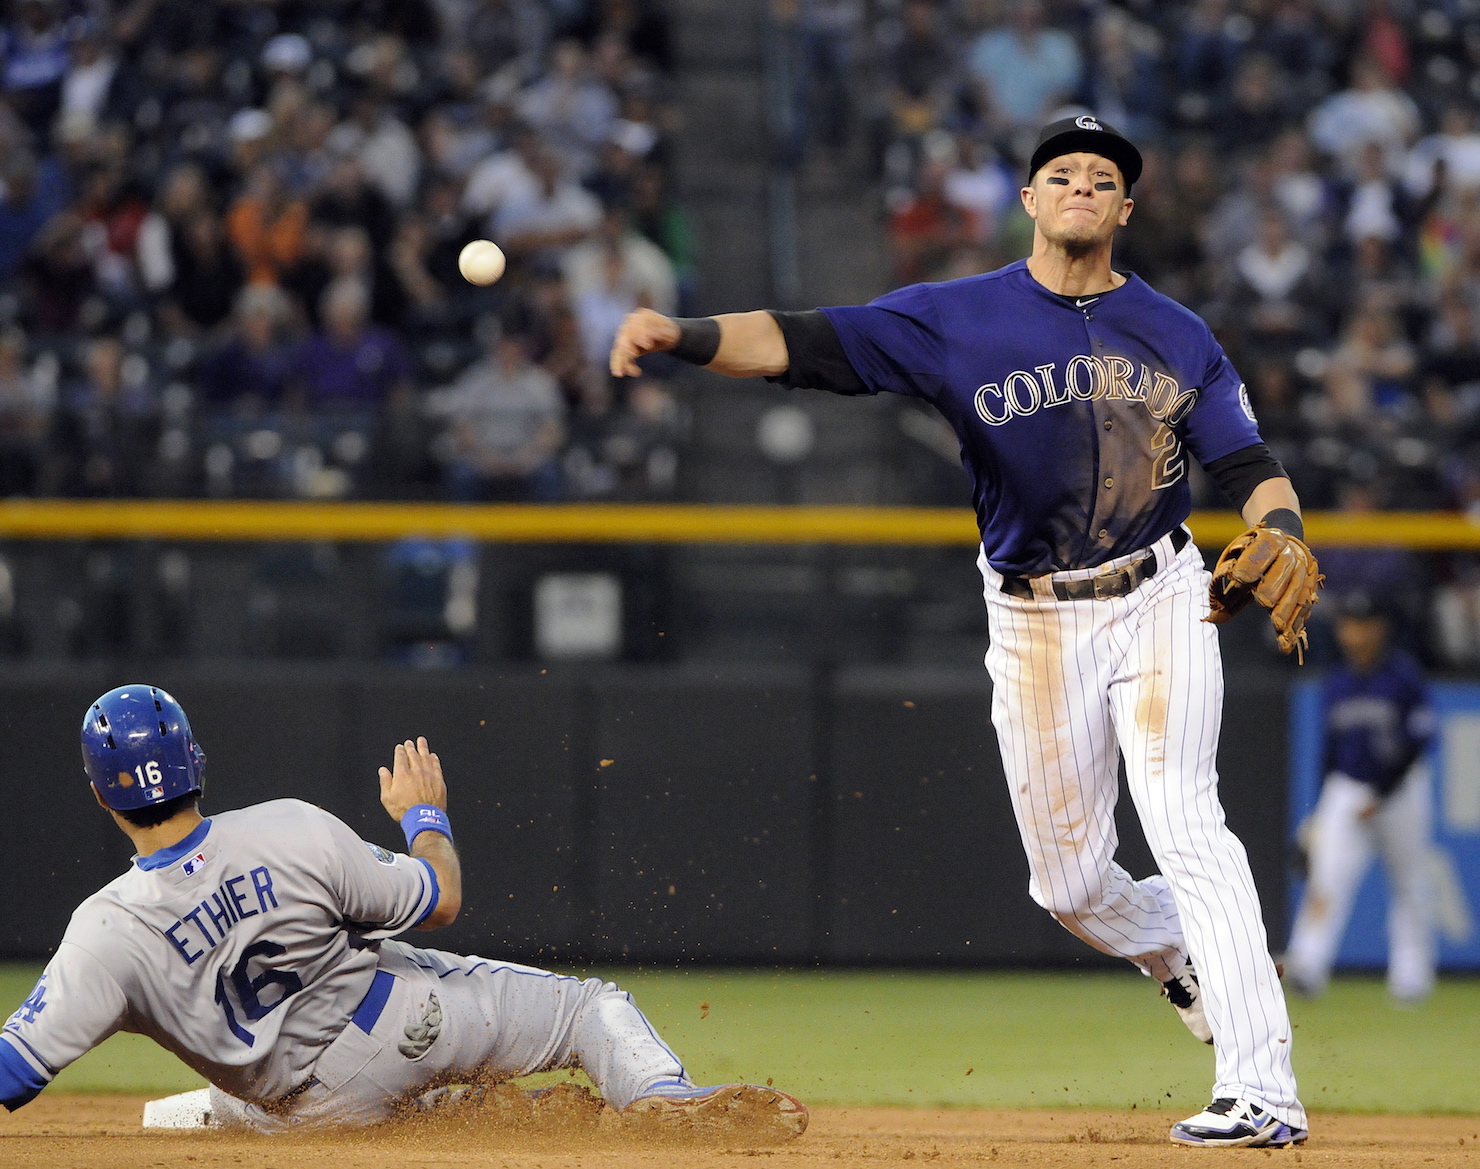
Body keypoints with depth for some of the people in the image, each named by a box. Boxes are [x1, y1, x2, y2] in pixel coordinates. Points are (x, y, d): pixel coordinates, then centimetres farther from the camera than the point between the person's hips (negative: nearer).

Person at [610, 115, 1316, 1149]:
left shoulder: (1178, 335, 3)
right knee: (1070, 884, 5)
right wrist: (681, 335, -28)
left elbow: (1251, 466, 1)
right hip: (1036, 626, 2)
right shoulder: (958, 320, -2)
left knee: (1184, 822, -20)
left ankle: (1262, 1095, -24)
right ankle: (1185, 957, 39)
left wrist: (1282, 545, -22)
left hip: (1160, 604, -2)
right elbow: (801, 343, -12)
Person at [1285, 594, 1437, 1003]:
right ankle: (1308, 965, -27)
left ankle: (1412, 973, 19)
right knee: (1328, 877, -14)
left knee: (1409, 885, 5)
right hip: (1345, 791, 3)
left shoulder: (1404, 676, -7)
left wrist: (1381, 795, -16)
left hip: (1401, 790, -3)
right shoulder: (1335, 685, 8)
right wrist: (1319, 812, 16)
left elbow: (1417, 742, -11)